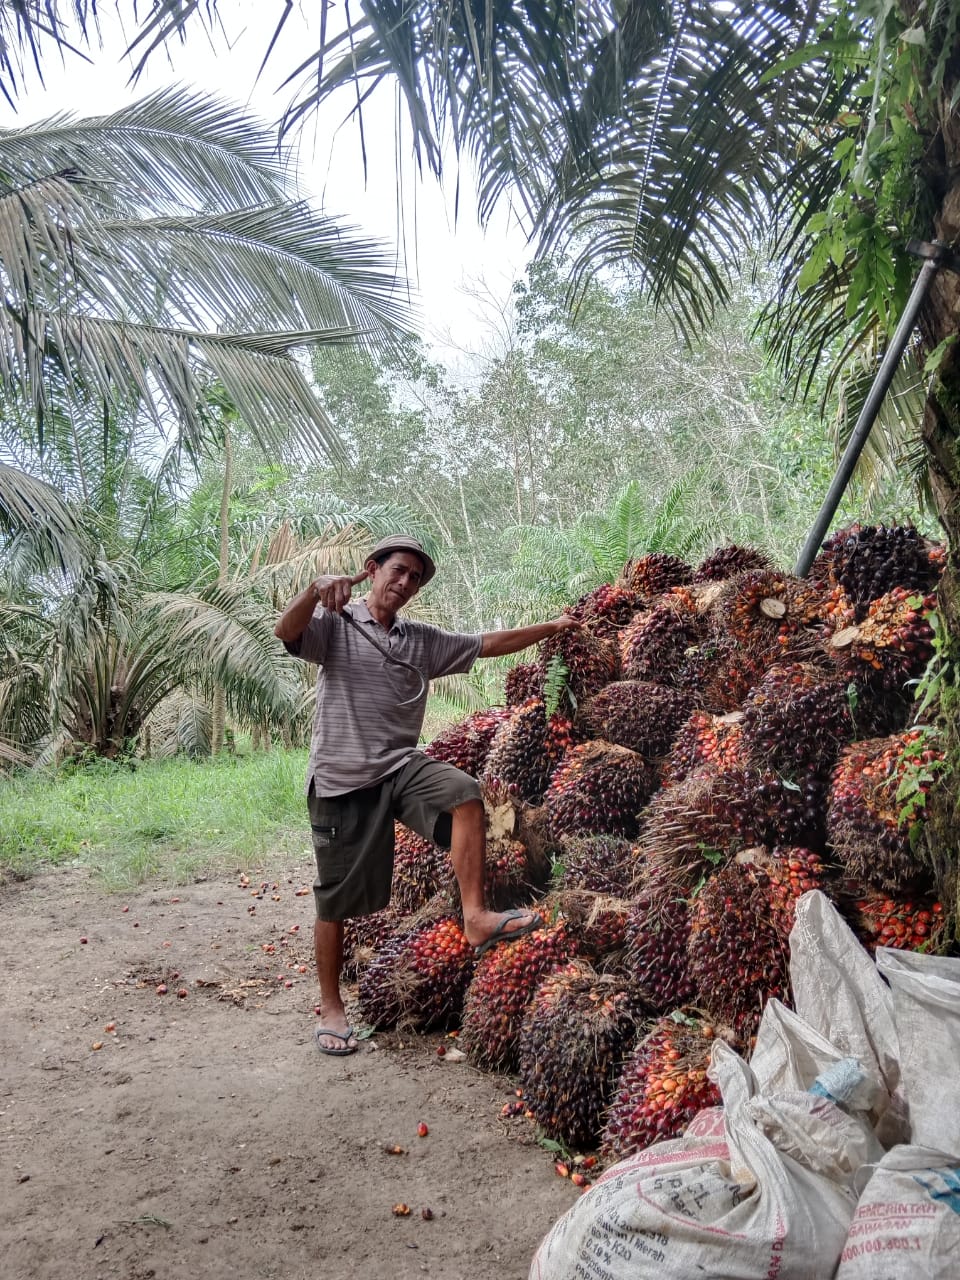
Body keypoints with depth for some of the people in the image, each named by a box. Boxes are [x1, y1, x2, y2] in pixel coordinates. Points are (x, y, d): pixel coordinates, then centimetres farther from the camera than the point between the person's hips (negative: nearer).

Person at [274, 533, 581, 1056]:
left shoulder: (424, 641, 13)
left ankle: (475, 917, -21)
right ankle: (331, 1009, 21)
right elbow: (285, 631, -20)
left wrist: (552, 626, 14)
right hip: (341, 778, -3)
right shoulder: (335, 624, -1)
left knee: (465, 793, -26)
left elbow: (488, 644, 15)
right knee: (336, 899, 3)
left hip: (401, 767, 4)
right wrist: (316, 587, -38)